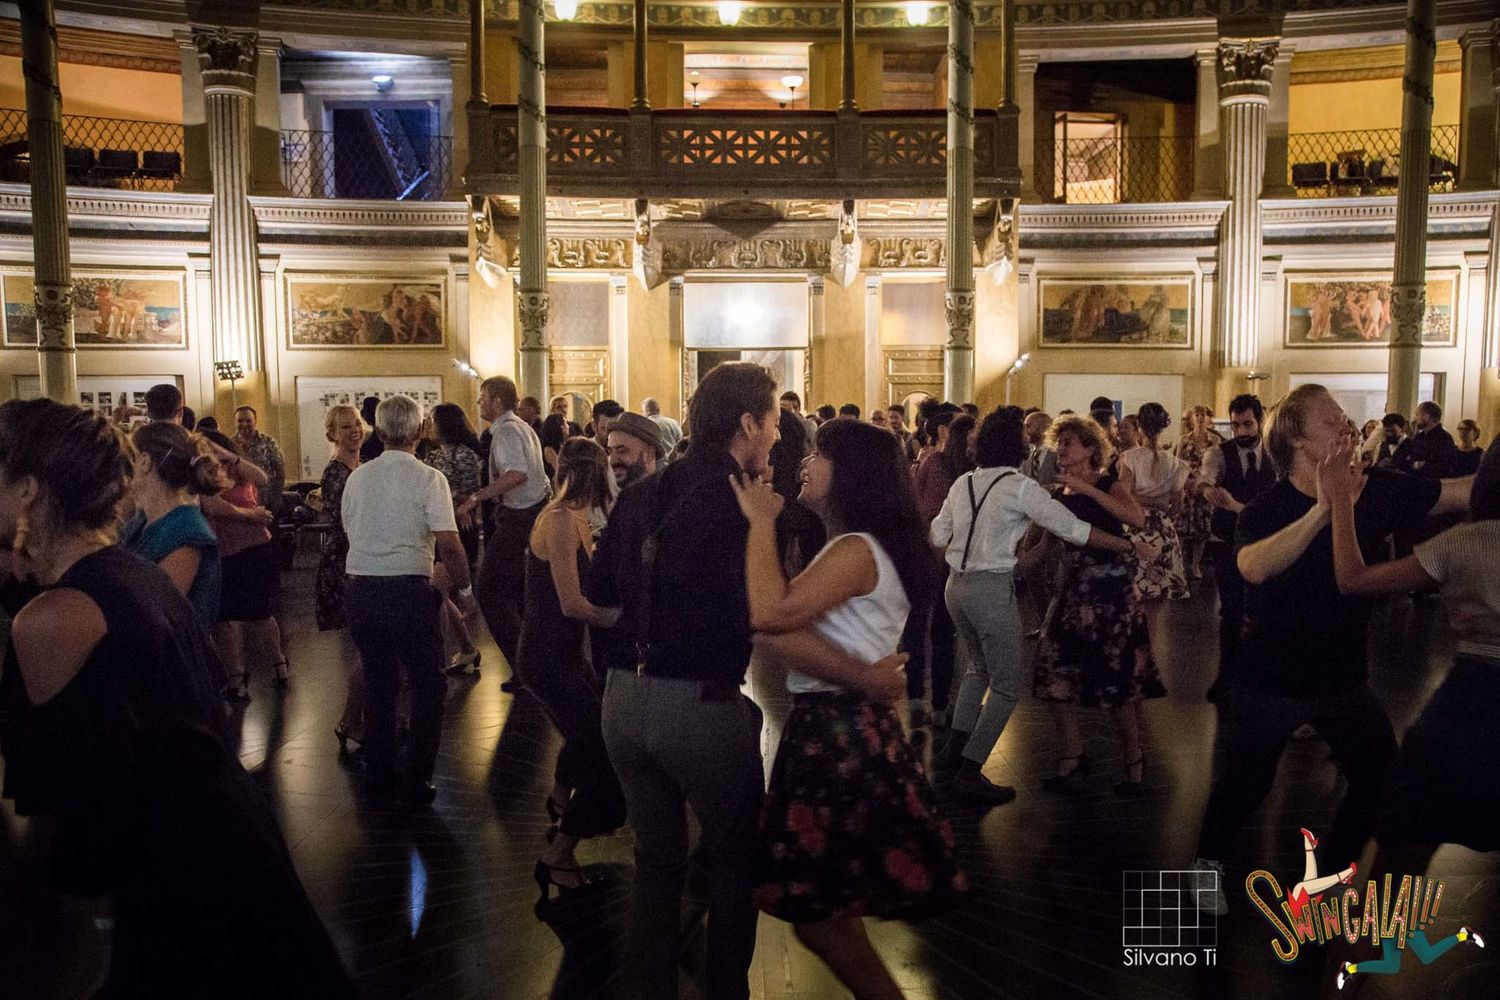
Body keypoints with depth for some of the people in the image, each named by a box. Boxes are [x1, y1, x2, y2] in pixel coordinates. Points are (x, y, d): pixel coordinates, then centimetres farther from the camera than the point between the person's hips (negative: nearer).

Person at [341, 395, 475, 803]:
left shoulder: (357, 477, 7)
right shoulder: (428, 478, -9)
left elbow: (350, 531, 17)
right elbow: (448, 544, -15)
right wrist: (463, 590, -3)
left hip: (359, 589, 5)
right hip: (408, 589, -5)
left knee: (378, 682, 20)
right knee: (427, 686, 10)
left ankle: (377, 772, 28)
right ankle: (418, 780, 11)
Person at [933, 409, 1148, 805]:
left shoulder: (962, 483, 6)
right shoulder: (1019, 487, -13)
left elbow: (938, 535, 10)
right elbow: (1074, 529, -13)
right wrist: (1127, 545, -4)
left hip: (956, 586, 7)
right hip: (992, 589, -7)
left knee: (980, 667, 27)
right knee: (1007, 685, 4)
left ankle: (956, 745, 29)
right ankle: (969, 772, 1)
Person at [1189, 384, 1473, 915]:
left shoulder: (1377, 490, -8)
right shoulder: (1267, 508, -20)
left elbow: (1464, 492, -4)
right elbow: (1253, 567, -40)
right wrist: (1322, 509, -45)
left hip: (1343, 675, 4)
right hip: (1272, 679, -4)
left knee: (1383, 780, 8)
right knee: (1246, 783, 9)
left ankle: (1330, 871, 31)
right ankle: (1208, 862, 36)